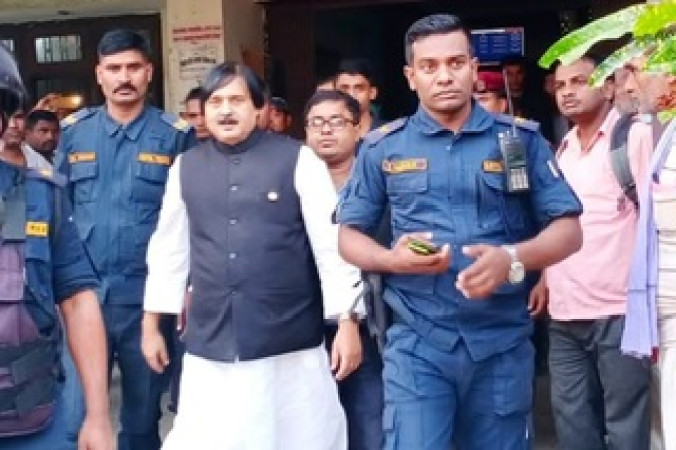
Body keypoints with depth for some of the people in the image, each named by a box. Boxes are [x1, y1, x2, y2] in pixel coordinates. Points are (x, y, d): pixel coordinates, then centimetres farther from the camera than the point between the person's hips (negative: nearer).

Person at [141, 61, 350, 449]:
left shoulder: (298, 160, -3)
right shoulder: (186, 167, 8)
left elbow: (330, 242, -4)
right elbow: (169, 247, 13)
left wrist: (346, 323, -8)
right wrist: (152, 324, 15)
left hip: (289, 342, -2)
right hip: (210, 345, 3)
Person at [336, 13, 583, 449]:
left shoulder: (521, 139, 3)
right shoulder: (383, 148, 5)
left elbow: (568, 229, 1)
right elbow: (350, 237, 8)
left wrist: (511, 258, -19)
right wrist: (393, 258, -14)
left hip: (503, 342, 1)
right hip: (417, 341, -1)